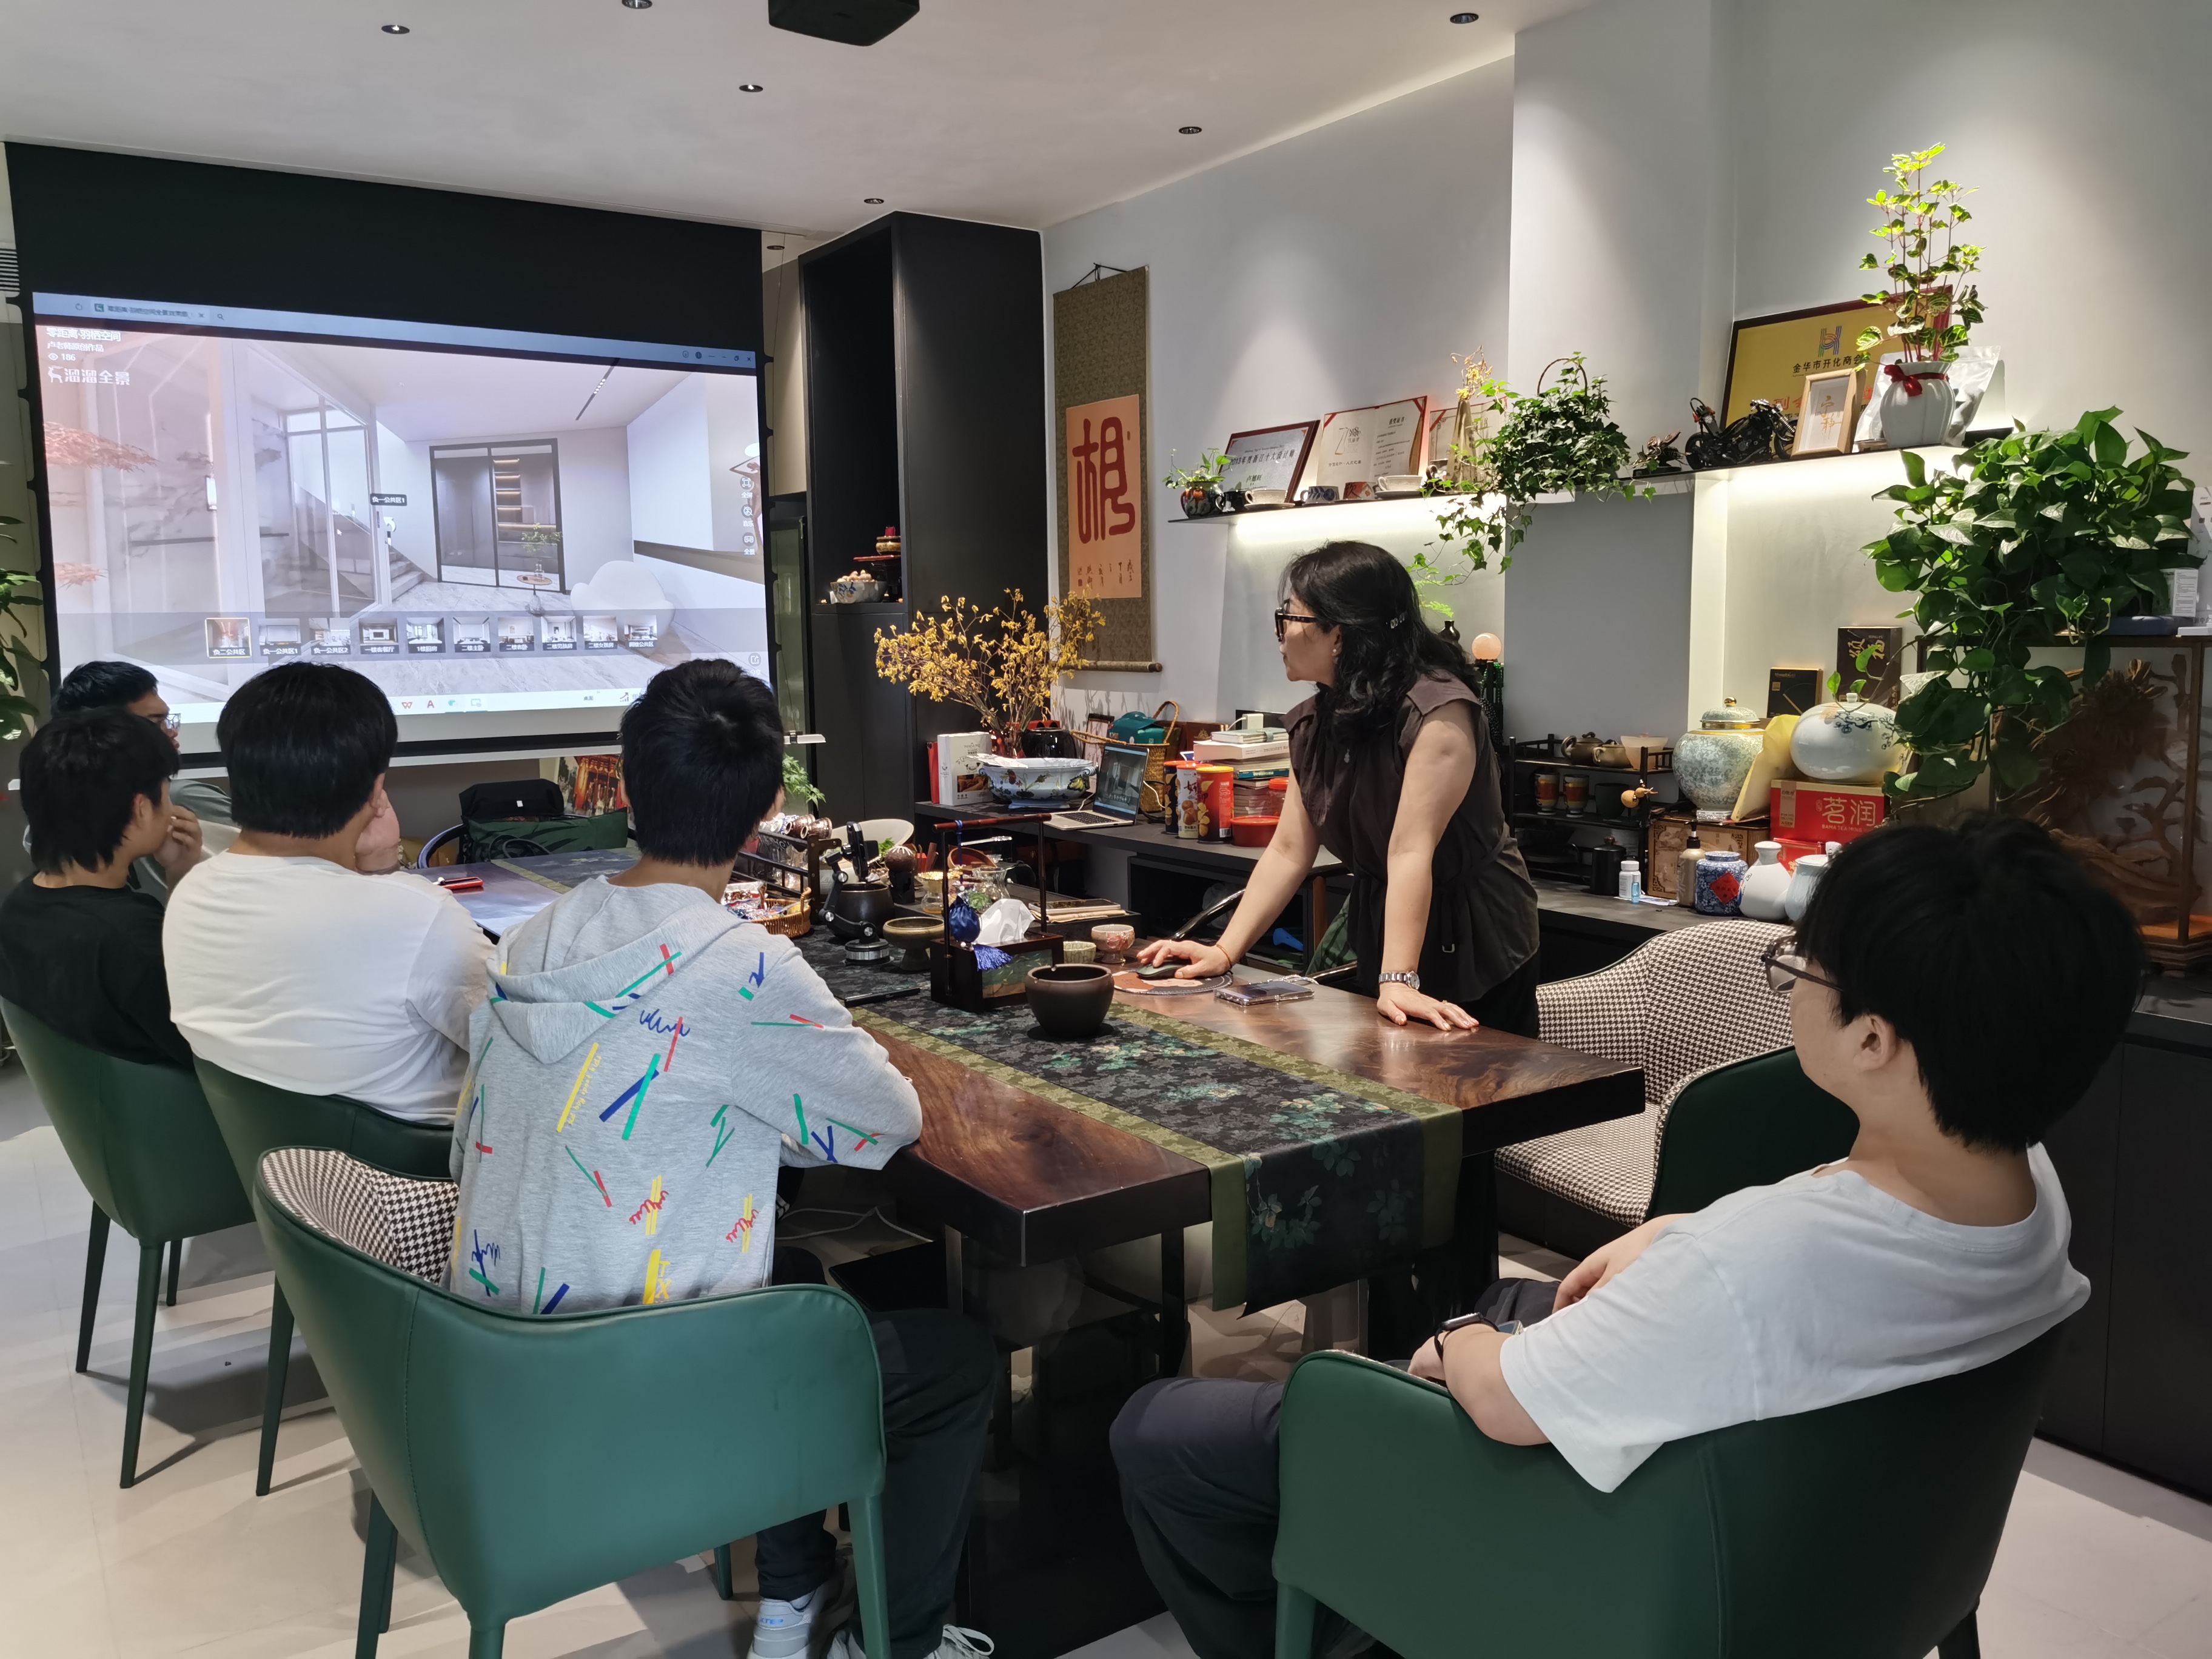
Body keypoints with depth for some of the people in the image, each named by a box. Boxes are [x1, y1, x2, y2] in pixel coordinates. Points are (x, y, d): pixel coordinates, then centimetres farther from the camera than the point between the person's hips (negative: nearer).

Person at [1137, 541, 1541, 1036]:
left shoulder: (1438, 709, -24)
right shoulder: (1315, 722, 0)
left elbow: (1410, 851, -31)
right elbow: (1288, 852, -1)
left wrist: (1397, 982, -35)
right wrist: (1224, 951, -8)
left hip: (1476, 954, -7)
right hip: (1377, 939, 7)